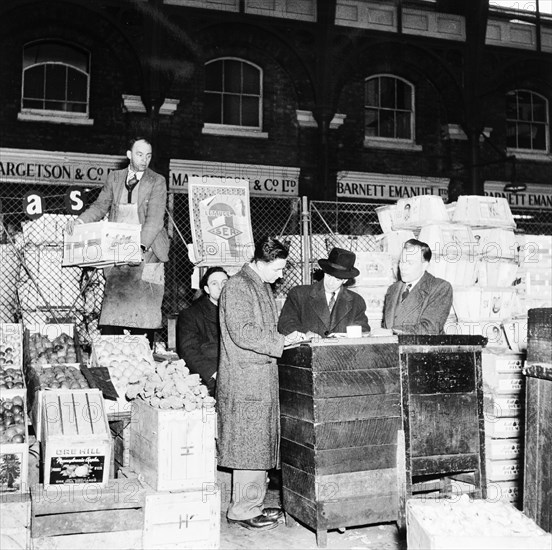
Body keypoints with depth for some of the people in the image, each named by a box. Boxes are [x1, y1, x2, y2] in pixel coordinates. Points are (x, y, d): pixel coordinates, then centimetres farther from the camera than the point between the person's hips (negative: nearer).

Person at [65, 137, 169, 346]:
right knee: (112, 307, -3)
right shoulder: (114, 177, 15)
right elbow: (100, 206, 12)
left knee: (145, 311, -6)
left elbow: (155, 219, -10)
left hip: (146, 253, -3)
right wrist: (80, 220, -9)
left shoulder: (157, 182, 1)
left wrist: (141, 246, -24)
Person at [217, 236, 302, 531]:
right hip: (245, 378, -9)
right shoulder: (237, 287, -14)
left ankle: (254, 503, 22)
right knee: (248, 445, -4)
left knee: (261, 443, 12)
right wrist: (282, 340, -19)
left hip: (263, 376, 9)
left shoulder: (263, 286, 17)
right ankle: (241, 509, 5)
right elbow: (243, 334, -21)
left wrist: (288, 338, 11)